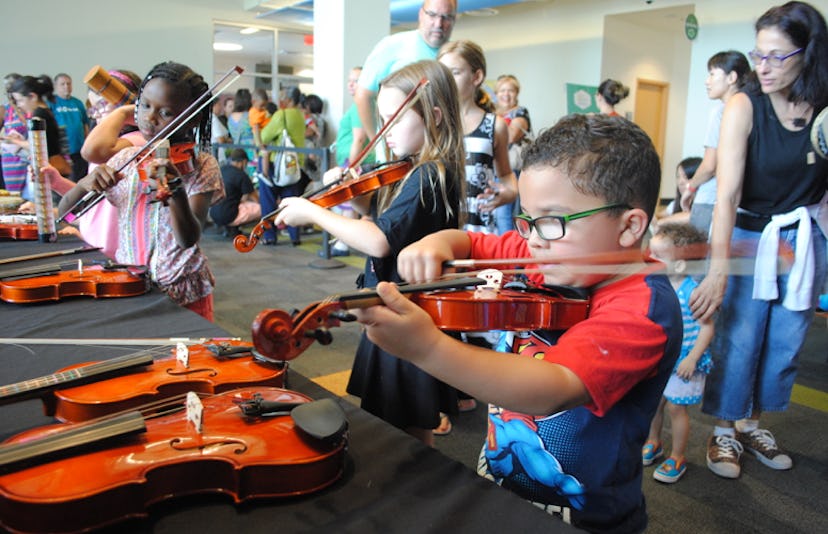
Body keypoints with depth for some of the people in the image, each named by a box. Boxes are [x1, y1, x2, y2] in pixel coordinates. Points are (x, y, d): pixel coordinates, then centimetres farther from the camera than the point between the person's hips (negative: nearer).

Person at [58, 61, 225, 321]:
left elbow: (189, 240, -23)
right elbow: (64, 210, 5)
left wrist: (176, 193, -43)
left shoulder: (200, 166, -10)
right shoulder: (125, 159, 3)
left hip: (182, 294, -3)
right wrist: (85, 184, -16)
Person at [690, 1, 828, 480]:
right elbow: (727, 194, -23)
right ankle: (724, 431, 21)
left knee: (785, 344, 12)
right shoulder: (745, 105, -15)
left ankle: (752, 424, 32)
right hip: (748, 236, -4)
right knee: (738, 340, 0)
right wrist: (718, 270, -29)